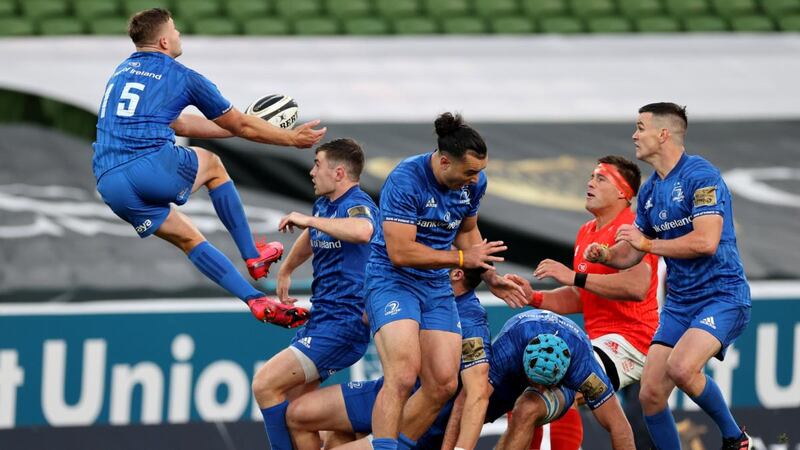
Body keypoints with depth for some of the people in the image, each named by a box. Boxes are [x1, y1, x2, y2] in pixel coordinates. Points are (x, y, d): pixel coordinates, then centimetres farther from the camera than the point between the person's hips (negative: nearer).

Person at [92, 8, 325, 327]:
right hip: (151, 165, -6)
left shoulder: (122, 71, 26)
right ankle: (252, 255, 27)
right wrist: (292, 138, 27)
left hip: (108, 186, 6)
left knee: (188, 239, 17)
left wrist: (238, 127, 44)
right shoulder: (180, 77, 5)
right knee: (211, 164, 25)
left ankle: (256, 300, 9)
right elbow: (239, 126, 14)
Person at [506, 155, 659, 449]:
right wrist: (534, 298, 8)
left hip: (628, 341, -10)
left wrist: (575, 276, -27)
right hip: (598, 340, 10)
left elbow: (637, 287, -30)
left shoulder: (630, 228, -12)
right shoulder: (586, 232, 18)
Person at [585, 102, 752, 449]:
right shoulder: (650, 191, 12)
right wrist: (605, 255, -2)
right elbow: (632, 253, 21)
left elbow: (706, 241, -24)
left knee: (680, 367, -30)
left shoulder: (701, 175, -13)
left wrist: (648, 244, -15)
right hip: (679, 302, 8)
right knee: (650, 394, -2)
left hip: (721, 296, -8)